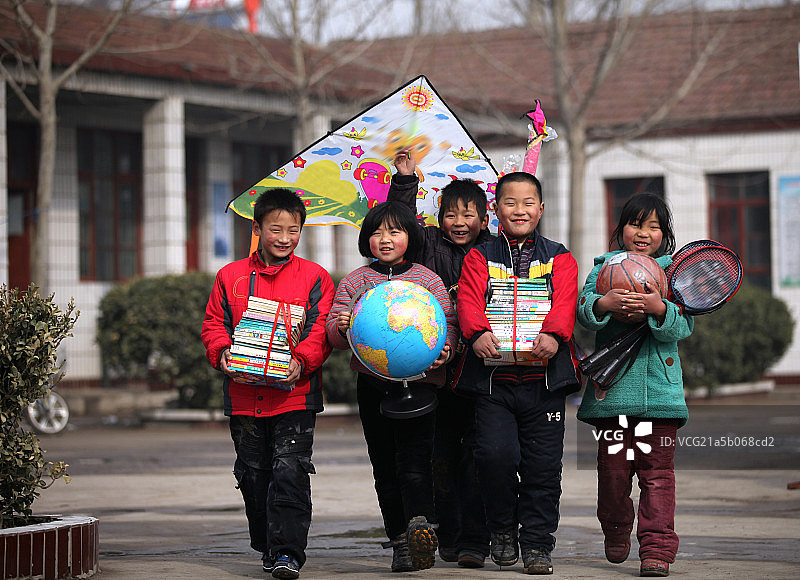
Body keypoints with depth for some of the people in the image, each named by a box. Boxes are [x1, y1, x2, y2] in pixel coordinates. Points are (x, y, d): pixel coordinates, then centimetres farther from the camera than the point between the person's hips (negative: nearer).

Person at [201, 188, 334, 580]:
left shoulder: (314, 277, 4)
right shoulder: (231, 277, 9)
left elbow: (321, 329, -2)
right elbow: (214, 324, 10)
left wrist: (301, 361, -19)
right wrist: (222, 353, -10)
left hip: (295, 393, -3)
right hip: (244, 396, 3)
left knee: (290, 471, -12)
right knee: (254, 475, 10)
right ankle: (267, 548, 24)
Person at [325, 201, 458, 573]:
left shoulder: (428, 280, 7)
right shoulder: (353, 283, 12)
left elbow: (448, 322, 4)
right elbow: (334, 330, 7)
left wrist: (443, 349, -16)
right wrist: (341, 328, -16)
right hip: (372, 384, 3)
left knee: (414, 457, -17)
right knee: (384, 464, 4)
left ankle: (420, 522, -29)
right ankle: (400, 541, 8)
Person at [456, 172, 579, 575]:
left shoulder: (559, 258, 13)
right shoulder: (480, 257, 12)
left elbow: (565, 302, -3)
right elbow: (469, 299, -2)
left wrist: (553, 334, -24)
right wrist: (478, 333, -24)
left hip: (543, 378, 1)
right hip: (492, 377, -1)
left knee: (542, 465, -1)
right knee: (495, 455, -15)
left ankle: (536, 544, 11)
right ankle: (502, 530, 8)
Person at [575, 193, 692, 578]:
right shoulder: (604, 266, 10)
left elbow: (684, 325, -3)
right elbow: (583, 309, -5)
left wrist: (660, 309, -23)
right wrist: (604, 303, -27)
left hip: (659, 384, -1)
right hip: (613, 384, 1)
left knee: (657, 469, -5)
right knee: (613, 468, 5)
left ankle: (657, 548, -5)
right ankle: (616, 533, 28)